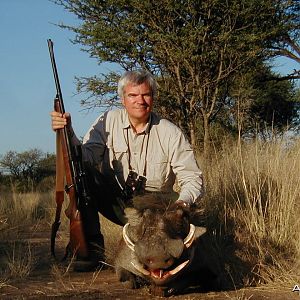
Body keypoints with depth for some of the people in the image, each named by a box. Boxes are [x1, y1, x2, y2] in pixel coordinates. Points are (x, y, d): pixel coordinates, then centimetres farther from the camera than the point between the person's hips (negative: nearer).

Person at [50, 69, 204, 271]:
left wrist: (182, 203, -33)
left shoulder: (171, 133, -10)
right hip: (115, 200, 1)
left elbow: (193, 179, -12)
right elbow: (86, 156, -15)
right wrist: (68, 134, -33)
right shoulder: (109, 122, -3)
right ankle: (91, 246, -15)